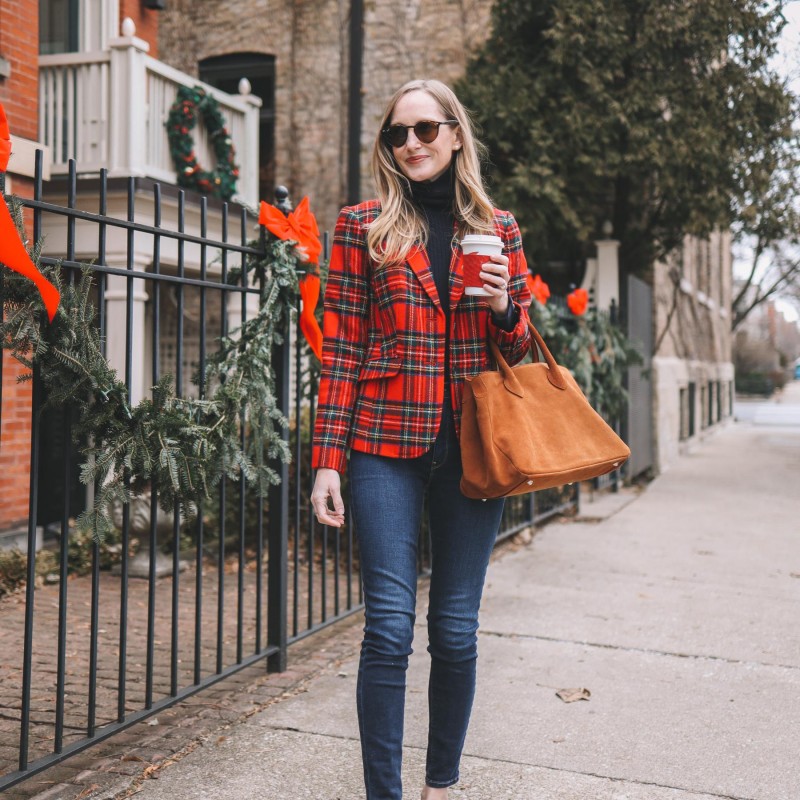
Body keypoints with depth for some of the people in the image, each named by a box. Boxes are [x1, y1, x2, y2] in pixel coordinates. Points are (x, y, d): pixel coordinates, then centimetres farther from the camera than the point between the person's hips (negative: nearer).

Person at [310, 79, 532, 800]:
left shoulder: (499, 229, 11)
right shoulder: (363, 226, 5)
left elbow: (520, 347, 17)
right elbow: (340, 348, 1)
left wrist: (503, 307, -7)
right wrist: (328, 459, -6)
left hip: (474, 446, 2)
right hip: (387, 445, -2)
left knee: (456, 630, 7)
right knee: (390, 628, -4)